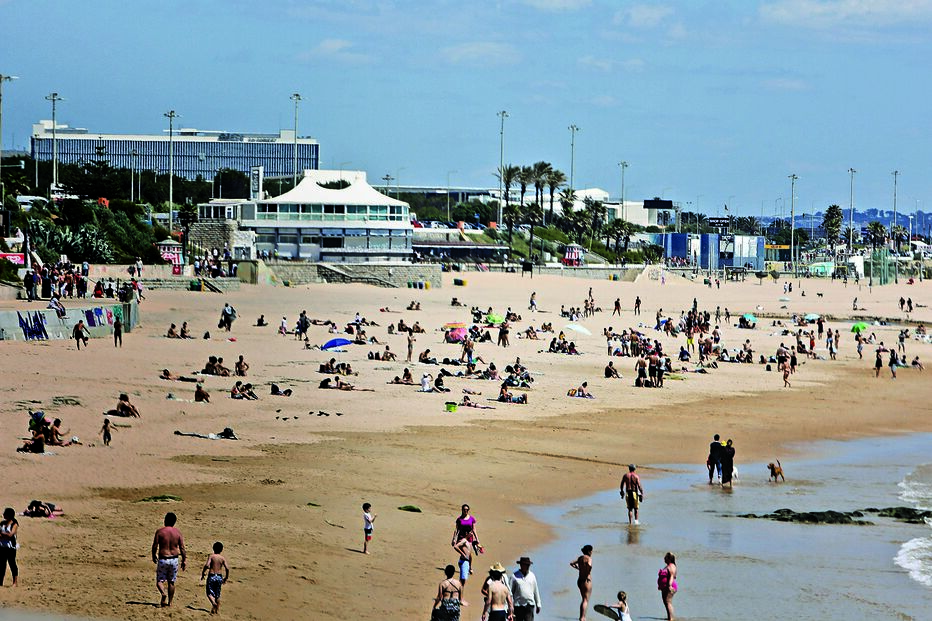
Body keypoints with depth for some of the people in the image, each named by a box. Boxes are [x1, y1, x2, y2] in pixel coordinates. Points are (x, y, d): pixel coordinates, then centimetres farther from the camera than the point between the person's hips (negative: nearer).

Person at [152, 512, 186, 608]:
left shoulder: (160, 531, -9)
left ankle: (163, 593, -23)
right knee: (171, 582, 16)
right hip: (174, 559, 3)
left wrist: (154, 556, 12)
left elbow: (155, 546, -6)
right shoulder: (178, 532, -3)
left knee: (160, 581, 7)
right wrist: (184, 560, 7)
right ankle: (170, 602, 19)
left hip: (163, 559, -2)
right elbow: (182, 548, -2)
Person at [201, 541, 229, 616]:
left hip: (211, 576, -3)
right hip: (219, 576, 3)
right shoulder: (222, 558, 2)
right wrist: (225, 578, 9)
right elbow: (227, 568, -5)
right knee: (217, 594, 15)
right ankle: (217, 610, 17)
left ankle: (213, 602, -26)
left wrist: (202, 573, -4)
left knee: (210, 593, 3)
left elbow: (207, 565, -19)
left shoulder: (211, 556, -5)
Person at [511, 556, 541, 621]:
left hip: (530, 605, 1)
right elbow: (511, 592, 0)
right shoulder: (514, 576, -2)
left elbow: (536, 591, 14)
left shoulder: (532, 575, 7)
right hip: (518, 605, -1)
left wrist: (538, 604, 15)